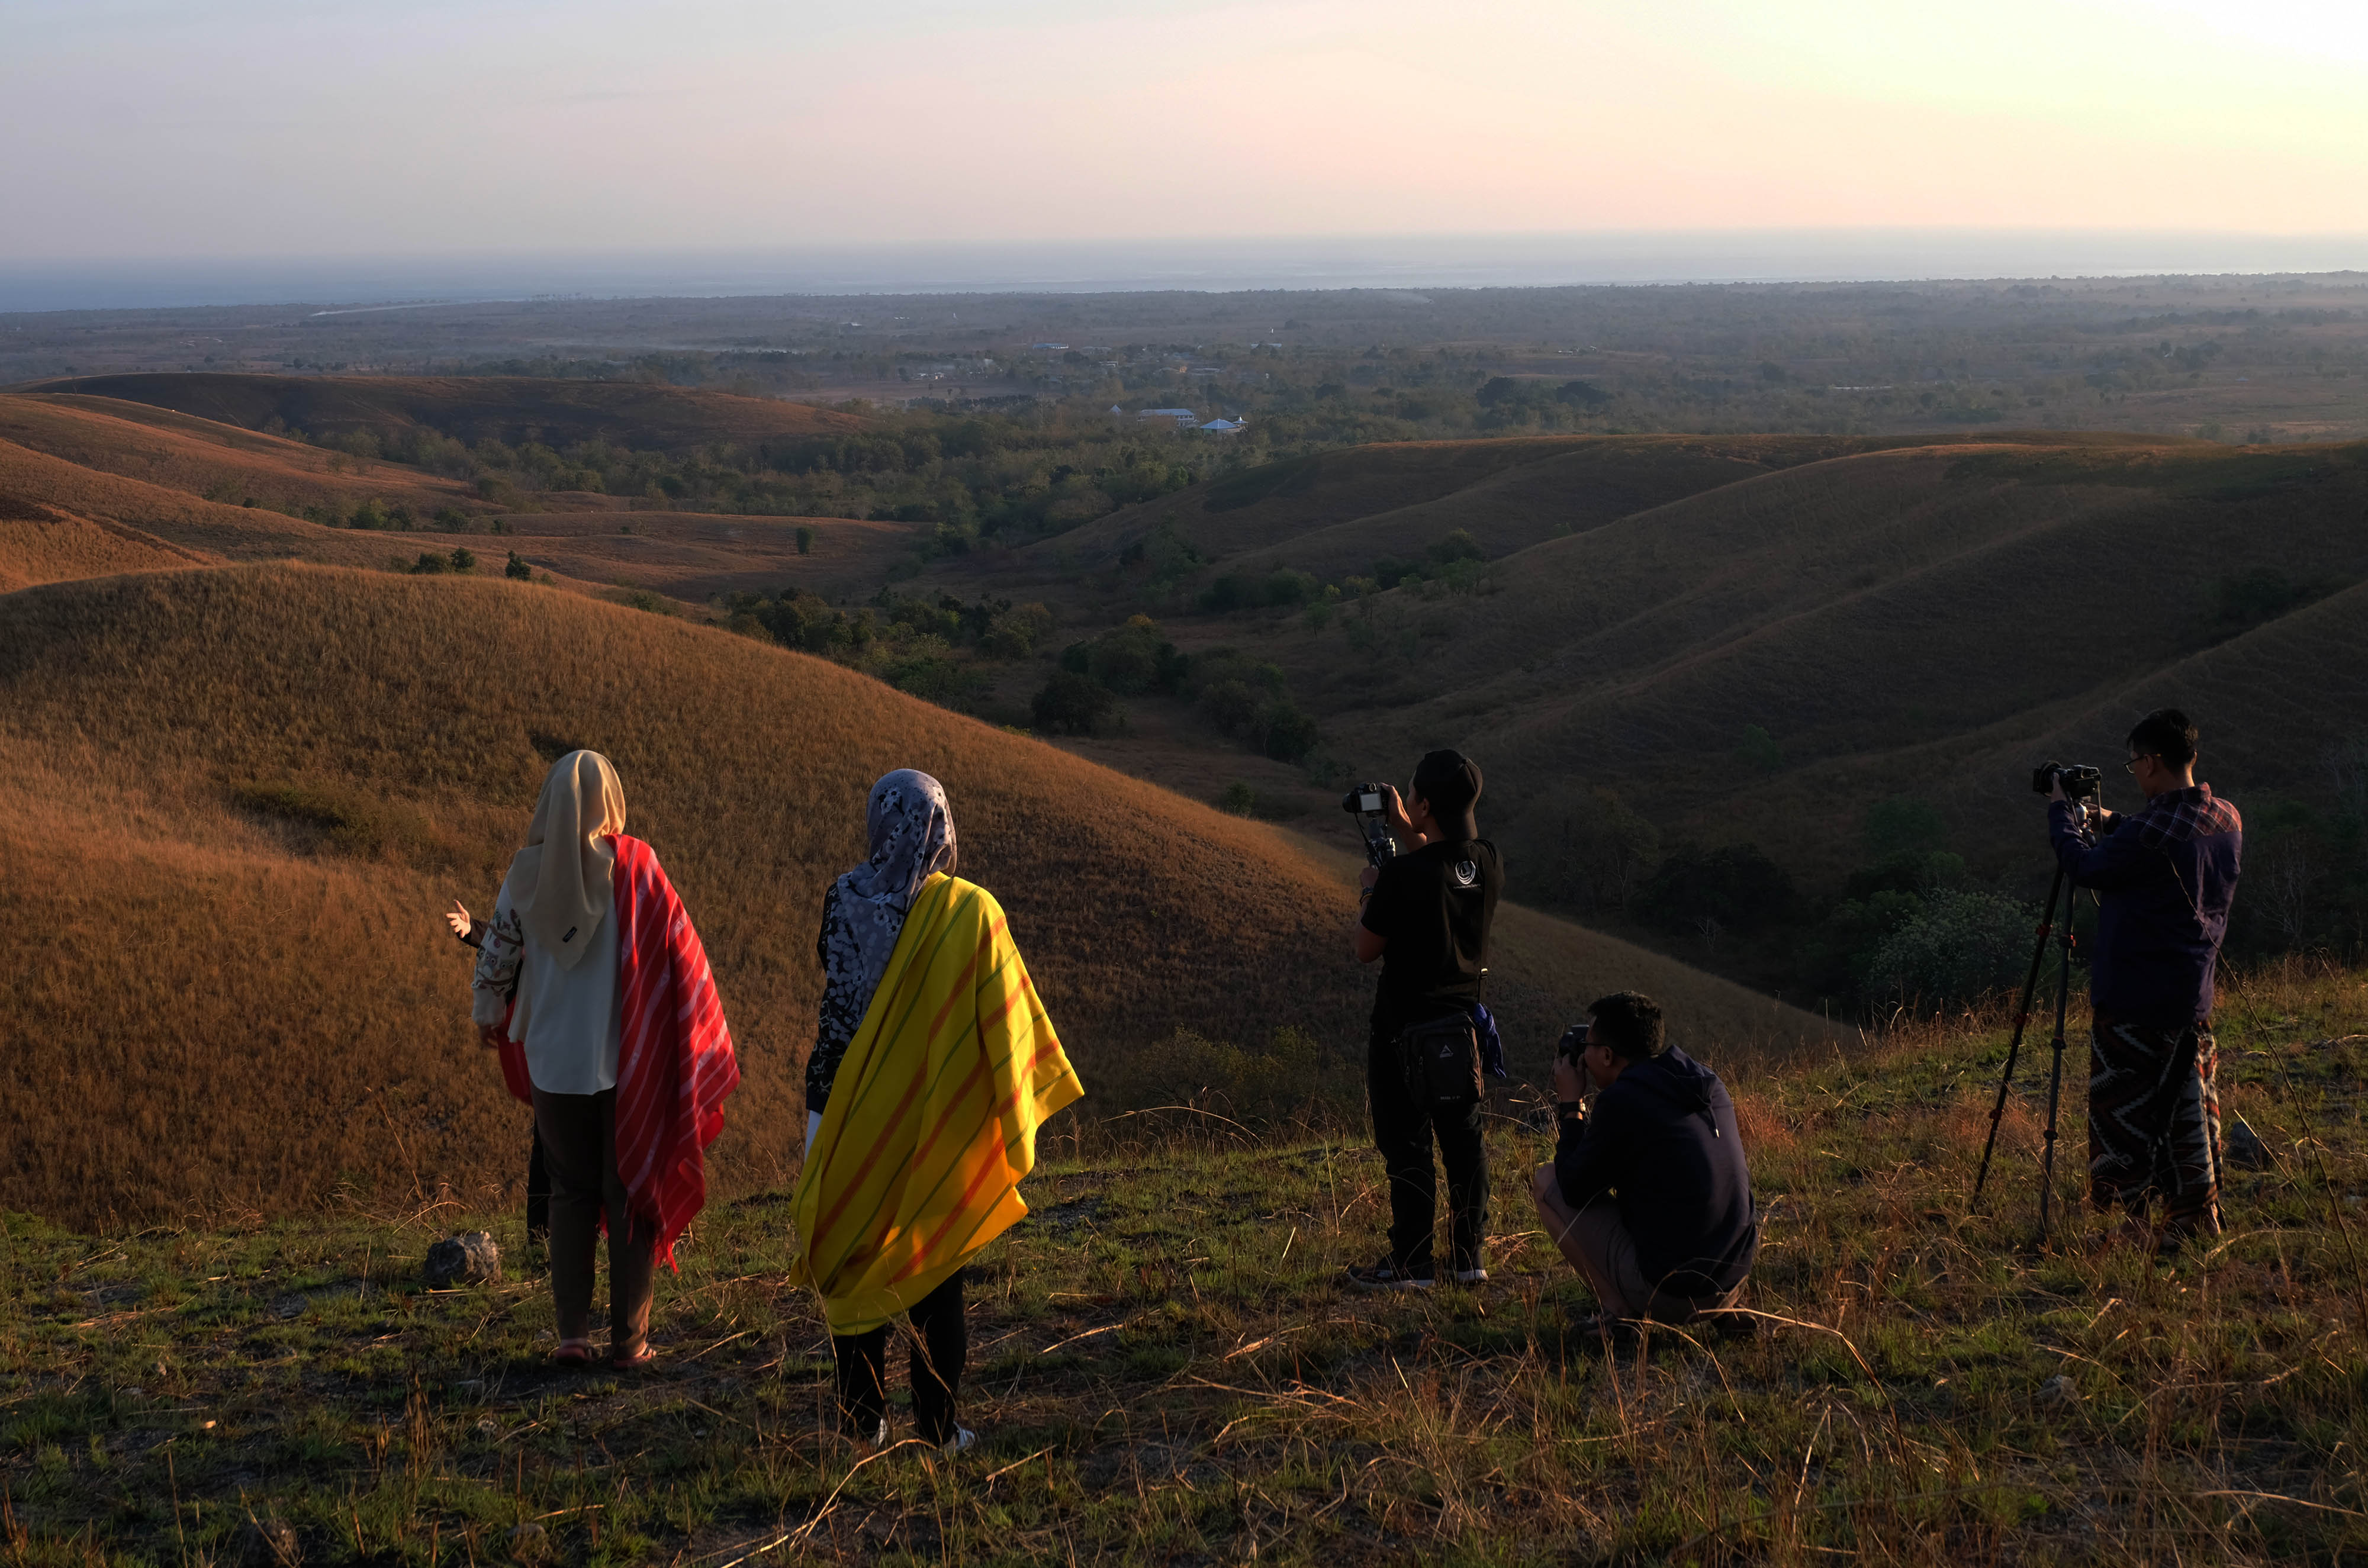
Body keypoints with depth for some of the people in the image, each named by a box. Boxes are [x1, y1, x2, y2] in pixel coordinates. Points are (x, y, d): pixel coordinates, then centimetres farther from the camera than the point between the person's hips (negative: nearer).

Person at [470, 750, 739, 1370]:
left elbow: (497, 951, 9)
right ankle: (629, 1337, 8)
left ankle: (573, 1333, 12)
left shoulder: (527, 872, -2)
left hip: (554, 1059, 2)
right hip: (627, 1060, -2)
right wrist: (707, 1041, 5)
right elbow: (682, 951, -6)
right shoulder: (635, 867, -9)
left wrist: (489, 1016, 29)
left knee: (570, 1192, 14)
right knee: (632, 1193, 7)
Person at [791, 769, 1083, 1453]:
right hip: (940, 1116, -1)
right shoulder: (971, 911, -11)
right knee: (934, 1267, 9)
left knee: (854, 1257, 12)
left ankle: (862, 1417, 17)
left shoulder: (845, 899, -7)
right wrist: (1011, 1116, 2)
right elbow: (1004, 1023, -7)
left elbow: (835, 1000, 0)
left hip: (854, 1113, 1)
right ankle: (937, 1425, 11)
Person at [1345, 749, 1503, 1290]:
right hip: (1463, 1021, 6)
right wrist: (1406, 833, 16)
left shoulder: (1404, 875, -24)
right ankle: (1470, 1256, 21)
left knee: (1407, 1148, 3)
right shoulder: (1488, 863, -5)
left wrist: (1370, 889, 1)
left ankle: (1412, 1264, 9)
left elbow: (1366, 949, -13)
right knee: (1464, 1140, 14)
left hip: (1405, 1028, -6)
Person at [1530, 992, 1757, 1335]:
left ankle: (1621, 1311, 0)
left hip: (1668, 1291, -7)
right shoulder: (1707, 1083, 8)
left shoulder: (1623, 1100, -14)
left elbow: (1575, 1189, -3)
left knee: (1547, 1180, 7)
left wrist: (1571, 1106, 8)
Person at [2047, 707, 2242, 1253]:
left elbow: (2085, 867, -10)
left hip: (2135, 1000, -8)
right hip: (2193, 997, 8)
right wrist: (2110, 823, 16)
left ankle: (2132, 1220, 5)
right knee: (2187, 1104, 14)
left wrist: (2062, 813, 4)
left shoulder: (2153, 830, -22)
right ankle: (2198, 1215, 18)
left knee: (2122, 1107, 2)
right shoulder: (2227, 821, 5)